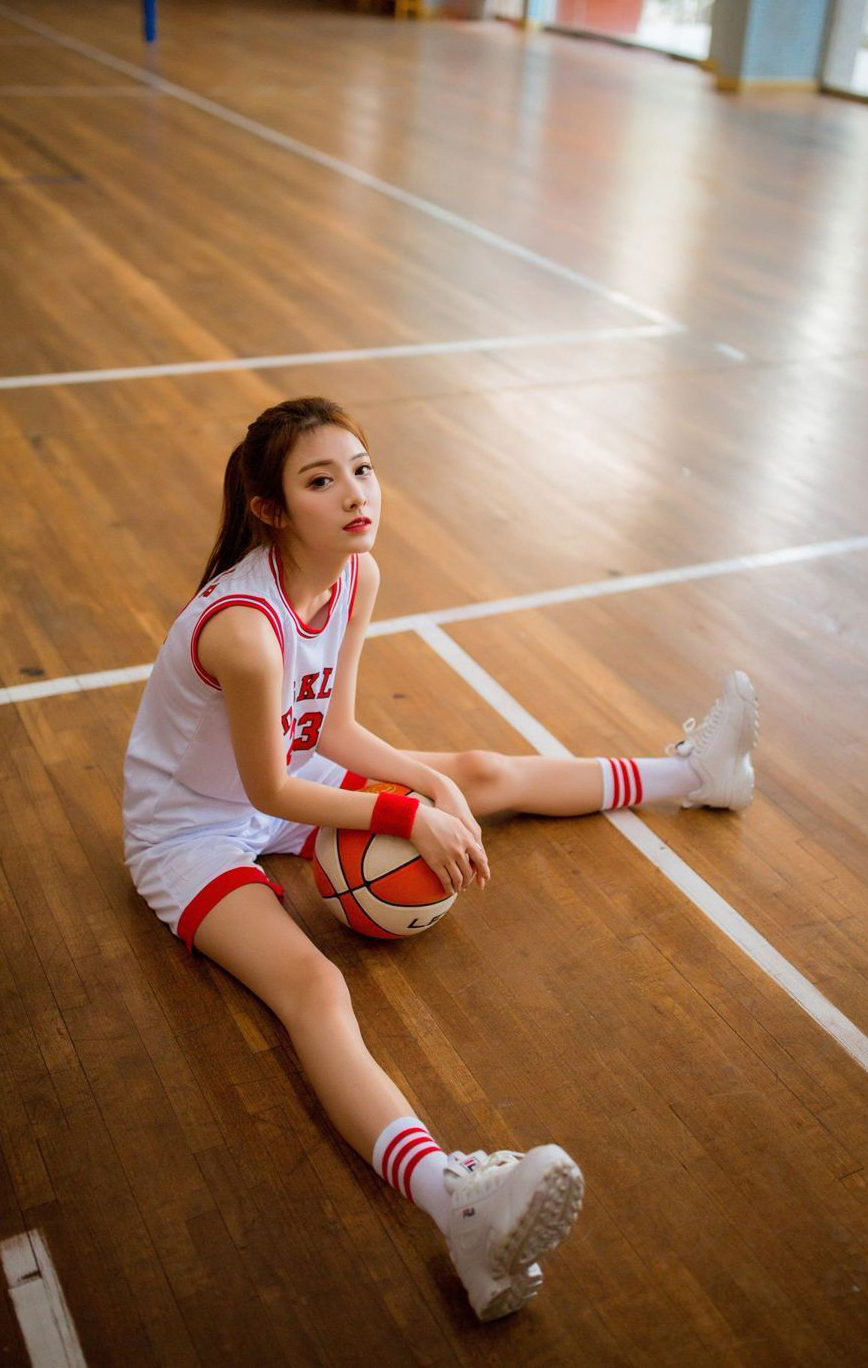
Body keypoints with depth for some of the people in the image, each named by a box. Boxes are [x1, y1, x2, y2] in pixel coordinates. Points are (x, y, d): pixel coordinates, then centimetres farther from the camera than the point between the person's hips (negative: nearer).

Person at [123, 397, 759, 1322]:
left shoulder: (359, 576, -11)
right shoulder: (244, 629, -35)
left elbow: (335, 730, -1)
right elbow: (269, 790, -23)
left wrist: (439, 785, -14)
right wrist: (413, 818, -20)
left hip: (285, 778, 8)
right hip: (192, 829, -7)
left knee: (486, 774, 11)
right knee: (312, 986, -33)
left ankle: (693, 774, 29)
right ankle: (451, 1193, -55)